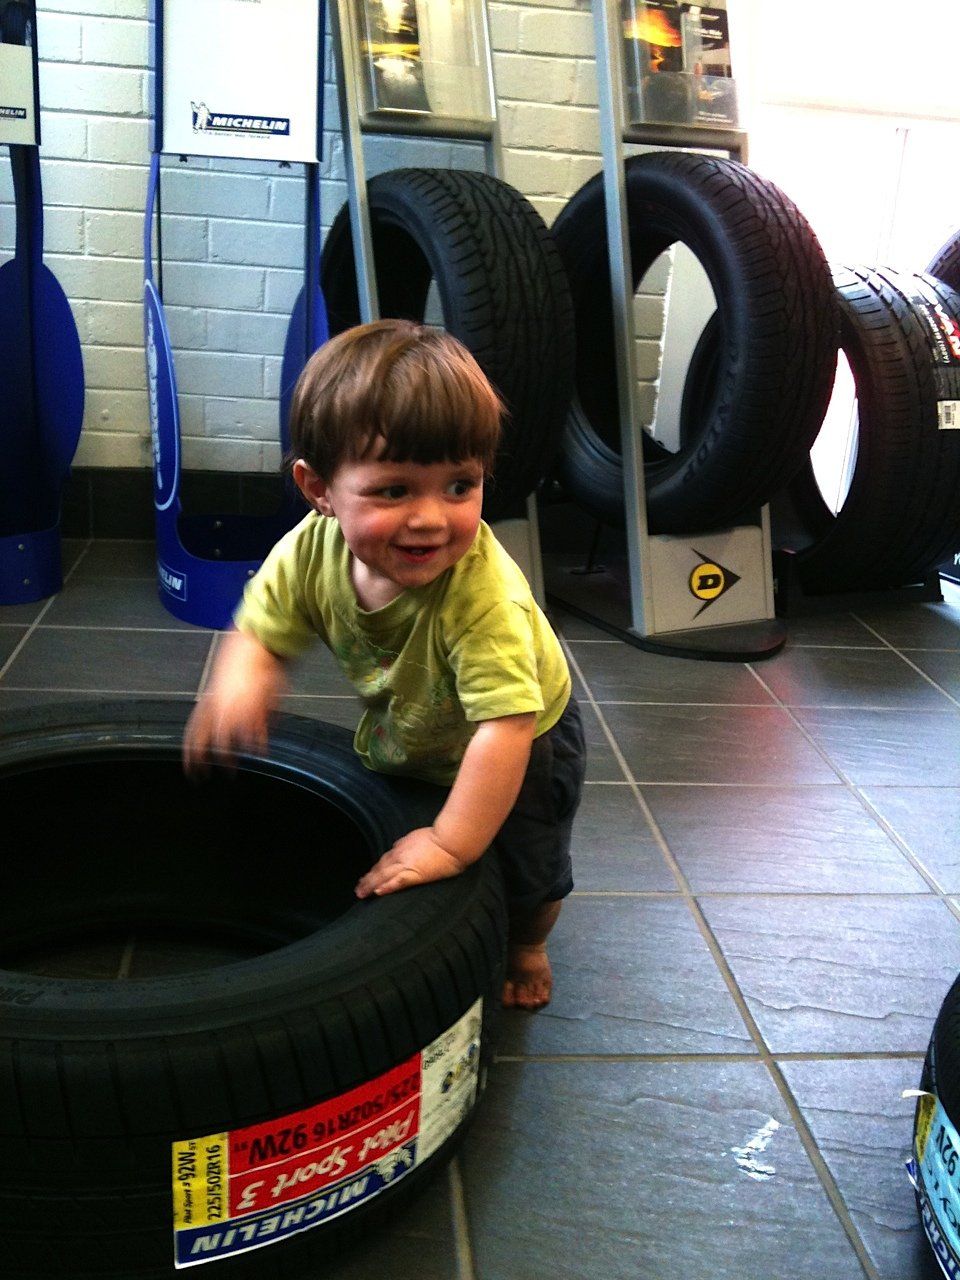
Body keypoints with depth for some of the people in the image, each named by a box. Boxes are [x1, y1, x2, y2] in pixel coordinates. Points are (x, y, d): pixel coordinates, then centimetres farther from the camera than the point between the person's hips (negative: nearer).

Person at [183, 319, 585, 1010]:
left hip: (524, 744, -4)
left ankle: (526, 946, 46)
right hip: (402, 740, 5)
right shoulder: (311, 551, -29)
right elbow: (262, 629, -14)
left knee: (527, 868, 11)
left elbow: (506, 725, -46)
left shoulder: (484, 591, -46)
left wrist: (452, 842, -41)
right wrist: (240, 679, -37)